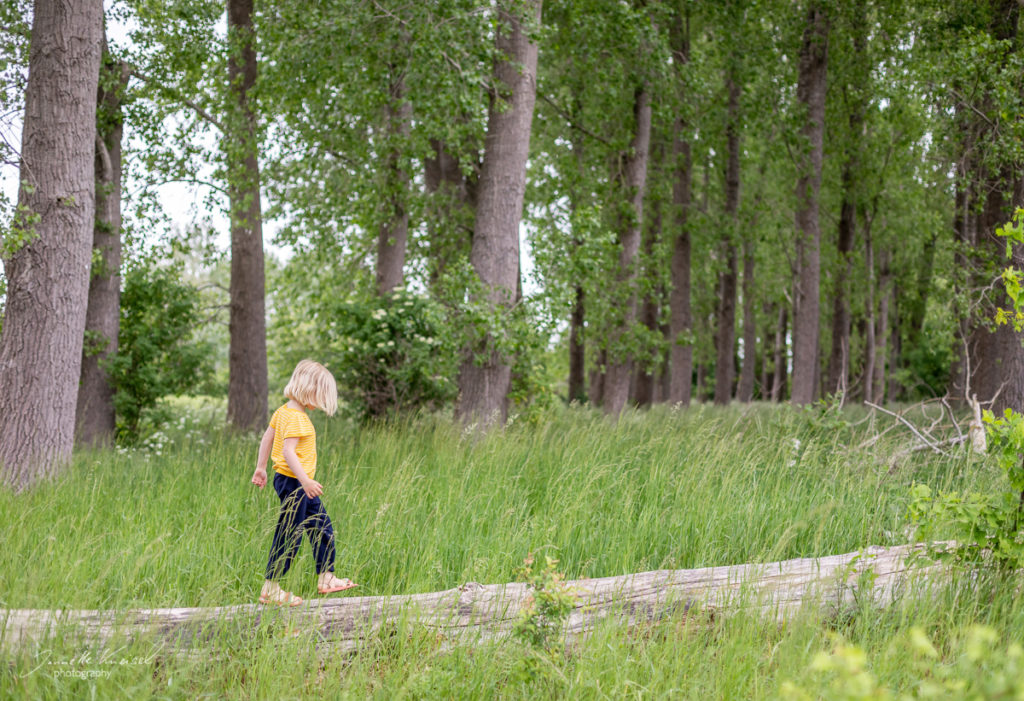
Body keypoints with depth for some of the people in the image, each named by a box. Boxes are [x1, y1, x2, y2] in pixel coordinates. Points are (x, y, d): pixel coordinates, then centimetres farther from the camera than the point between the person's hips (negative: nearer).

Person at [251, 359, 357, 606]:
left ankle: (326, 578, 23)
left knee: (322, 527, 16)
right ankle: (270, 590, 4)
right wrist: (305, 481, -34)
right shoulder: (296, 419, -21)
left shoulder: (283, 411, 9)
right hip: (293, 483, -11)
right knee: (289, 536, -3)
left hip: (298, 484, 11)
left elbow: (266, 439, 17)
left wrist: (260, 468, 25)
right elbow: (288, 451, -30)